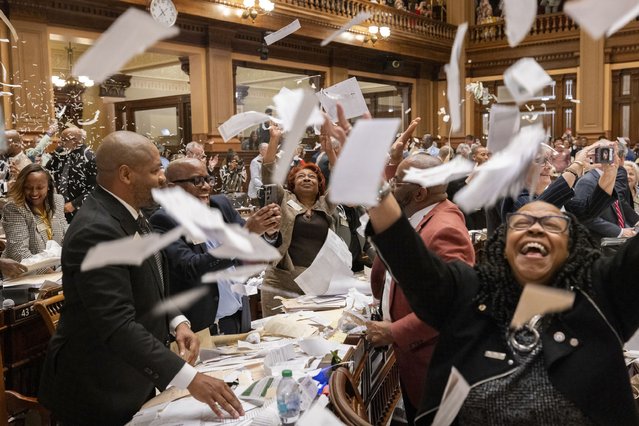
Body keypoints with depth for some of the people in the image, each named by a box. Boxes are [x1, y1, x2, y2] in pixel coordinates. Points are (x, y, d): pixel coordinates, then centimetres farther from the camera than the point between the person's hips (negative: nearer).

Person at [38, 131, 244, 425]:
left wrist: (176, 321, -3)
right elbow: (117, 324, -32)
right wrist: (190, 378, -34)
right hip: (100, 389, -8)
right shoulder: (96, 231, -26)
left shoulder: (128, 215, 3)